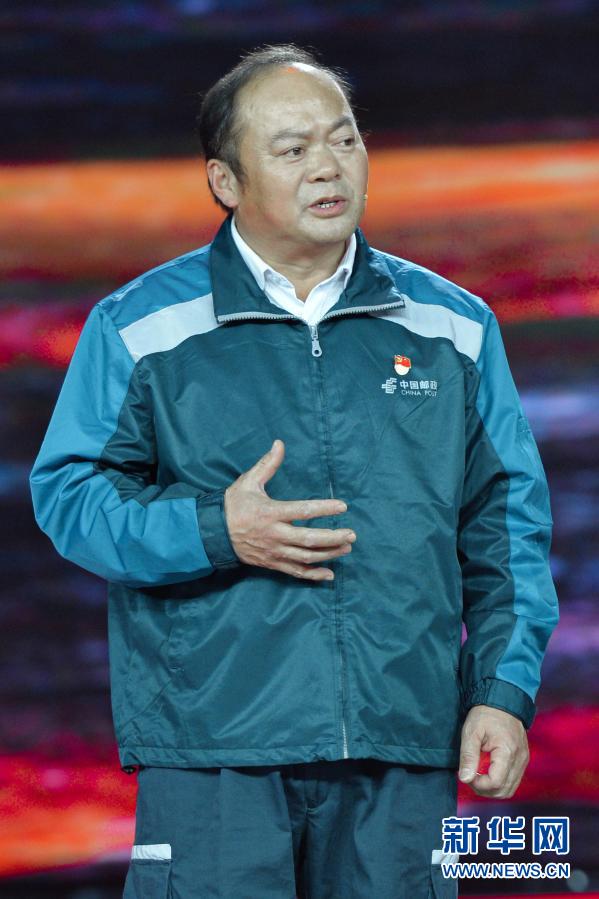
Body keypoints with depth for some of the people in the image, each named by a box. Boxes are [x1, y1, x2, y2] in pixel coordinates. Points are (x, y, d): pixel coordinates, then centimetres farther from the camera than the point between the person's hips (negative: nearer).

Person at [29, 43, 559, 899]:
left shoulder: (453, 328, 13)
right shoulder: (140, 328, 5)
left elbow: (507, 524, 14)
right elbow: (67, 492, 3)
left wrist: (505, 693, 4)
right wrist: (213, 532, -12)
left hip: (404, 751, 3)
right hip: (210, 752, -2)